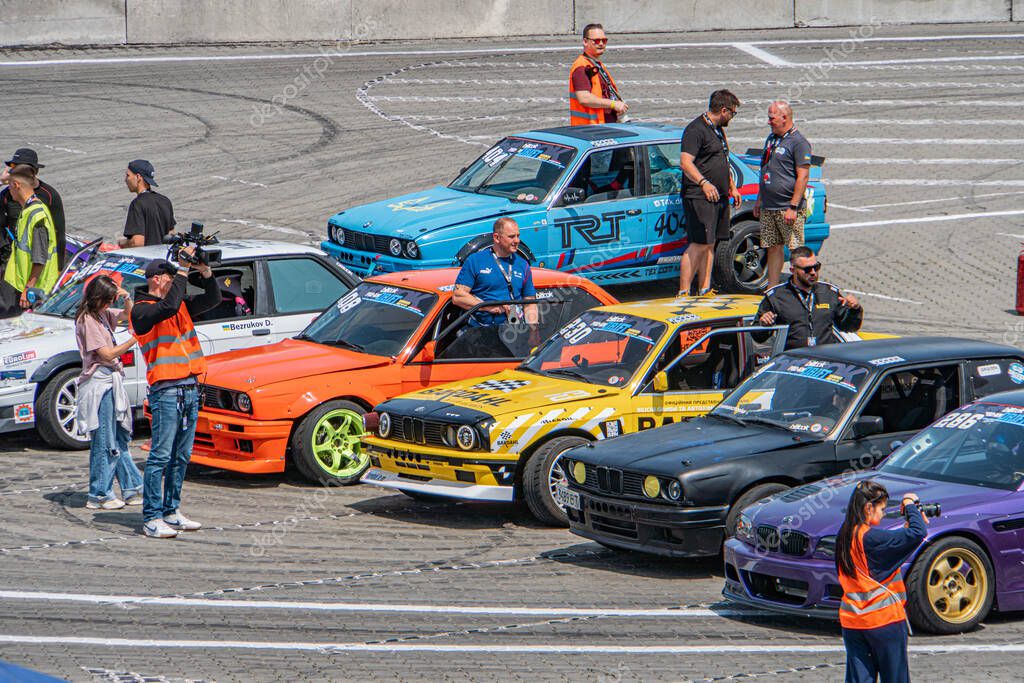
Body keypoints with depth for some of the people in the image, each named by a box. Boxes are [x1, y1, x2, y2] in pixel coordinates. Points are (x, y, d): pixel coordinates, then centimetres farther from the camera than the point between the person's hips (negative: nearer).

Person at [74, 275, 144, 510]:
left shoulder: (103, 314, 11)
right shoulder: (87, 320, -13)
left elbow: (128, 315, 24)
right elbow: (106, 353, -16)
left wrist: (127, 298, 3)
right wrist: (134, 339, -14)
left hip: (111, 381, 9)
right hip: (99, 382, -9)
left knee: (120, 439, 13)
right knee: (104, 442, -4)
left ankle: (132, 489, 18)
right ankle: (99, 495, 2)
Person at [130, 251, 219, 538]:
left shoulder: (181, 305, 16)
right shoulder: (142, 310, -7)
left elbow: (212, 300, 14)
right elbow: (169, 306, -25)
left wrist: (205, 272, -3)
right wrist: (183, 269, -19)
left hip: (190, 389, 8)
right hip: (166, 391, -8)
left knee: (181, 457, 12)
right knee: (161, 456, -9)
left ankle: (171, 512, 20)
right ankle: (152, 518, -9)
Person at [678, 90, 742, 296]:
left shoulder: (719, 130, 19)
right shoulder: (696, 130, -13)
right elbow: (685, 162, -24)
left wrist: (732, 187, 30)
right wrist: (704, 183, -37)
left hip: (719, 198, 10)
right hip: (699, 198, -10)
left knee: (710, 244, 10)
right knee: (699, 245, -14)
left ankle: (705, 290, 14)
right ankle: (683, 293, -12)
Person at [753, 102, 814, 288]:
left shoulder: (798, 142, -11)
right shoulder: (771, 139, 17)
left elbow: (803, 176, -16)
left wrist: (793, 207, -20)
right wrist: (759, 200, 21)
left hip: (788, 208, -8)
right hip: (768, 208, 8)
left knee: (796, 251, -5)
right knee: (773, 248, 10)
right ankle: (772, 288, 14)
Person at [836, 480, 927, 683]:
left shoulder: (845, 536, 5)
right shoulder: (871, 537, -19)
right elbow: (917, 534, -25)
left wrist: (908, 525, 6)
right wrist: (909, 505, -10)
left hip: (851, 621, 7)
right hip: (884, 619, -7)